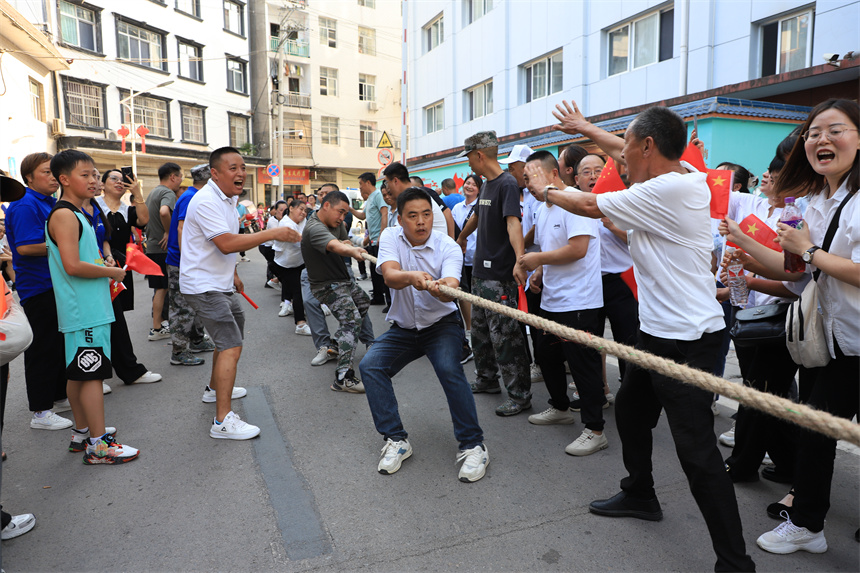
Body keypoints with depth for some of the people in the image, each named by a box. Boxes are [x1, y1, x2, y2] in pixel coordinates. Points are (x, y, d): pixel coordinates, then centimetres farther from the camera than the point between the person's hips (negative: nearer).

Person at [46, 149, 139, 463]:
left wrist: (103, 263, 10)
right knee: (92, 373, -6)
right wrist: (111, 272, -10)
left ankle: (82, 433, 28)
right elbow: (72, 266, -22)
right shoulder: (64, 215, -14)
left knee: (78, 373, 16)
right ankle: (98, 445, 2)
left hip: (89, 310, 10)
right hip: (84, 311, -10)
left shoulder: (76, 214, 18)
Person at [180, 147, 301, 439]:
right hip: (203, 286, -10)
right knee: (231, 347, -16)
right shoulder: (206, 201, -21)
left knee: (232, 332, 25)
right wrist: (271, 234, -31)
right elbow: (226, 243, -31)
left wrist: (233, 273, 26)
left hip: (220, 283, 10)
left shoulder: (228, 198, 12)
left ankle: (215, 388, 45)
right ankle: (223, 421, -14)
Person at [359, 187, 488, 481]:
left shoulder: (448, 246, -15)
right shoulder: (390, 237, -9)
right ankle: (396, 440, -4)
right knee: (369, 366, -17)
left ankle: (472, 445, -13)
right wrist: (411, 276, -50)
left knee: (449, 369, -29)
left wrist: (440, 288, -55)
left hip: (441, 324, -3)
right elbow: (390, 276, -27)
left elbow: (450, 290, -31)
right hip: (402, 328, 3)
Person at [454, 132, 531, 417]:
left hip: (500, 275, -10)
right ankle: (487, 379, 33)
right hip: (480, 271, 10)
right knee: (480, 330, 18)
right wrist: (461, 239, 46)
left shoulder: (507, 184, -14)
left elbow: (513, 222, -29)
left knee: (504, 335, -6)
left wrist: (519, 260, -41)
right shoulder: (486, 185, 14)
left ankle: (520, 395, 4)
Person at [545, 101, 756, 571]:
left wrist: (544, 190, 8)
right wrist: (585, 128, 38)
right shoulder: (686, 175, 7)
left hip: (686, 340, -10)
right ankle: (640, 495, 42)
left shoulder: (664, 191, -21)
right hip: (659, 332, 10)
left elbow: (589, 206, -11)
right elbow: (627, 154, 24)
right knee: (630, 408, 23)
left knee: (697, 451, -7)